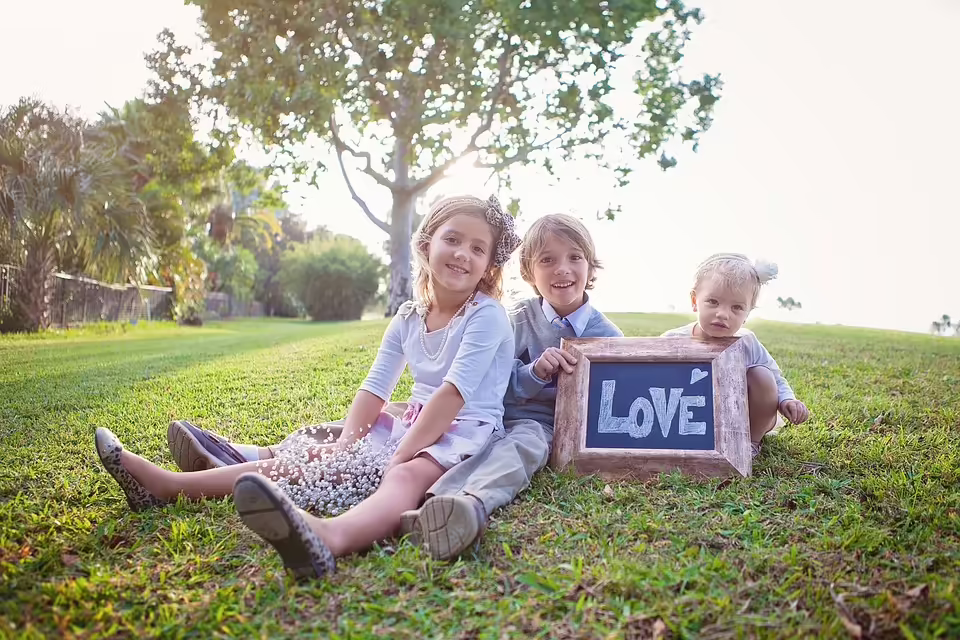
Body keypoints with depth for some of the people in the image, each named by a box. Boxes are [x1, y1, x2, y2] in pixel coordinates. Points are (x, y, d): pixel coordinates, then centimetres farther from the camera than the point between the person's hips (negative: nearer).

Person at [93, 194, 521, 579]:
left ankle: (330, 537, -71)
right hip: (412, 423, 7)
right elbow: (374, 388, 4)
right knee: (311, 458, -2)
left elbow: (454, 393, -21)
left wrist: (397, 457, -26)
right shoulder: (407, 319, 11)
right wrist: (345, 444, -13)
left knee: (406, 476, -39)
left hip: (464, 432, -7)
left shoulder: (486, 315, -10)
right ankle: (168, 486, -3)